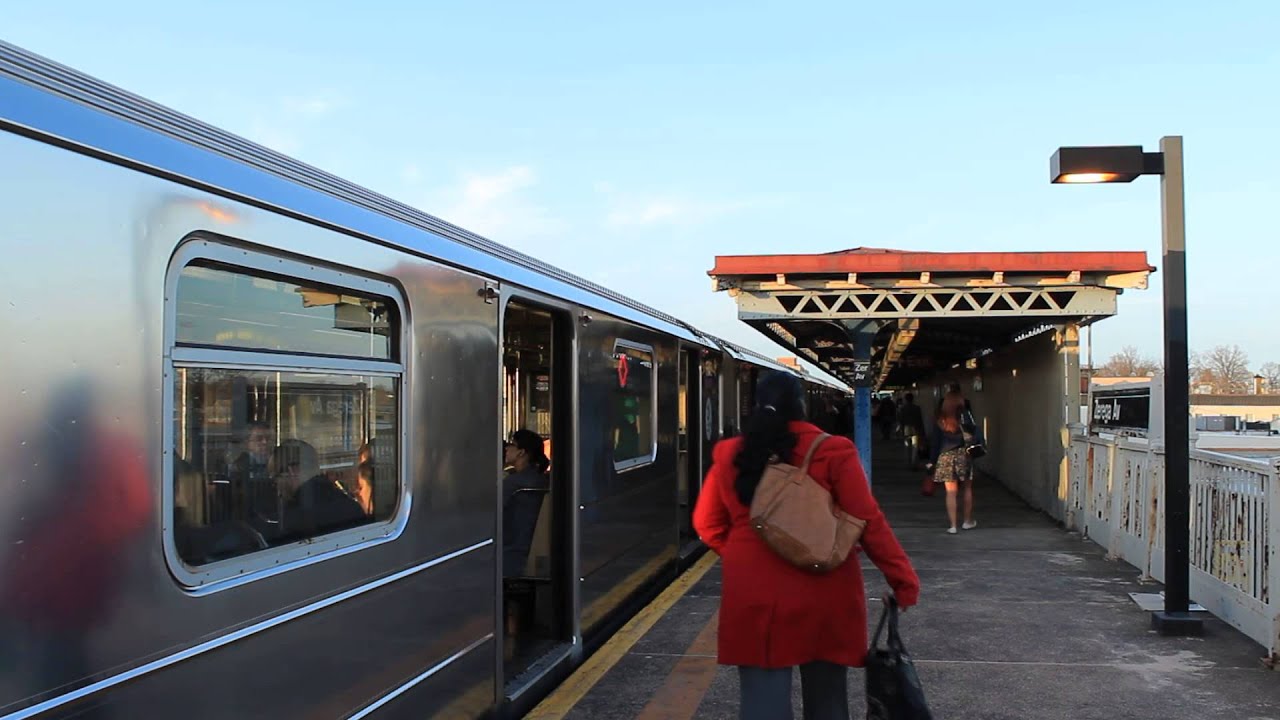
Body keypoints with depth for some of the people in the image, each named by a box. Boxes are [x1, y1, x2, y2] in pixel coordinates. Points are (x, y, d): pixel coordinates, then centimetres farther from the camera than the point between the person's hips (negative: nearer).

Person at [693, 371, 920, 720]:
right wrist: (904, 579, -1)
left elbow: (707, 524, 10)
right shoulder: (832, 452, -7)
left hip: (755, 597, 1)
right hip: (823, 597, -1)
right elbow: (869, 523, -8)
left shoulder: (730, 455, 2)